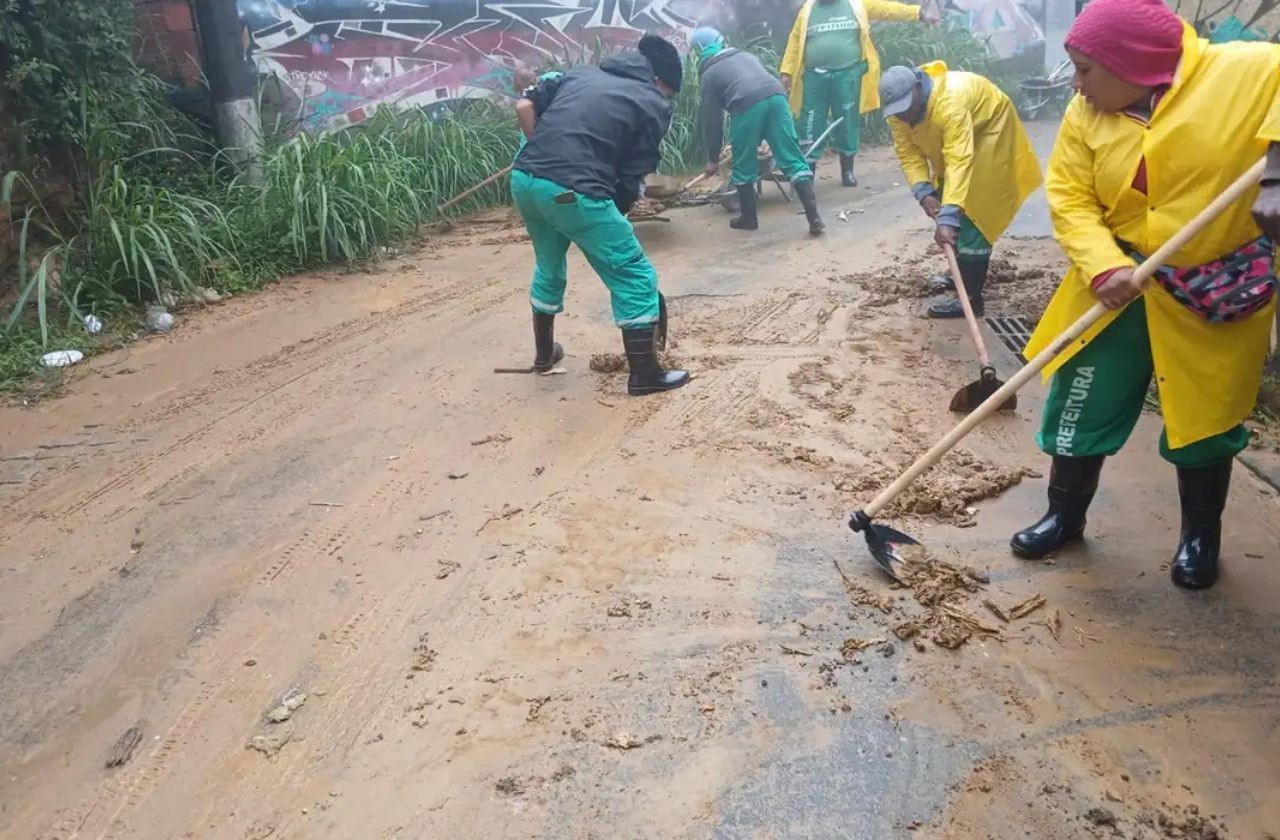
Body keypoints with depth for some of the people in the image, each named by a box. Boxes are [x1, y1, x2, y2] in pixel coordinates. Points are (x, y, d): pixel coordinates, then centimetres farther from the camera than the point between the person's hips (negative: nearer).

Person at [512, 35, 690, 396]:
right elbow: (631, 179, 4)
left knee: (549, 266, 30)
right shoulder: (654, 104, 9)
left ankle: (544, 352, 46)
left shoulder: (582, 73, 24)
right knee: (635, 276, 7)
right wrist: (615, 215, 18)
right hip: (572, 191, -7)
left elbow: (525, 106, 15)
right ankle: (644, 374, 13)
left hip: (523, 178, 7)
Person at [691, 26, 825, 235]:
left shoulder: (709, 74, 22)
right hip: (776, 96, 4)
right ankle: (814, 218, -4)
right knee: (793, 159, 3)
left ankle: (749, 218, 26)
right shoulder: (747, 55, 36)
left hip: (747, 105, -4)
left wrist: (713, 159, 27)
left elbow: (711, 119, 19)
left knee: (743, 166, 16)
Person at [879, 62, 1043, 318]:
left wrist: (948, 218, -55)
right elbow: (909, 154, -15)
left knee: (971, 211, -15)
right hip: (949, 141, 8)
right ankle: (964, 272, 31)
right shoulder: (897, 111, -18)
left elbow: (960, 162, -47)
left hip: (990, 129, -8)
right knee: (944, 202, 12)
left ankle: (971, 296, -13)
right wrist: (923, 193, -31)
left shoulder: (949, 101, -41)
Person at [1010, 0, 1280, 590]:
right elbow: (1070, 200, -7)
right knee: (1082, 406, 6)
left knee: (1205, 418, 11)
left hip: (1220, 290, -2)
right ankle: (1064, 515, 28)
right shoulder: (1086, 115, -5)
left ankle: (1200, 536, 33)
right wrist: (1102, 267, -23)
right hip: (1122, 287, 3)